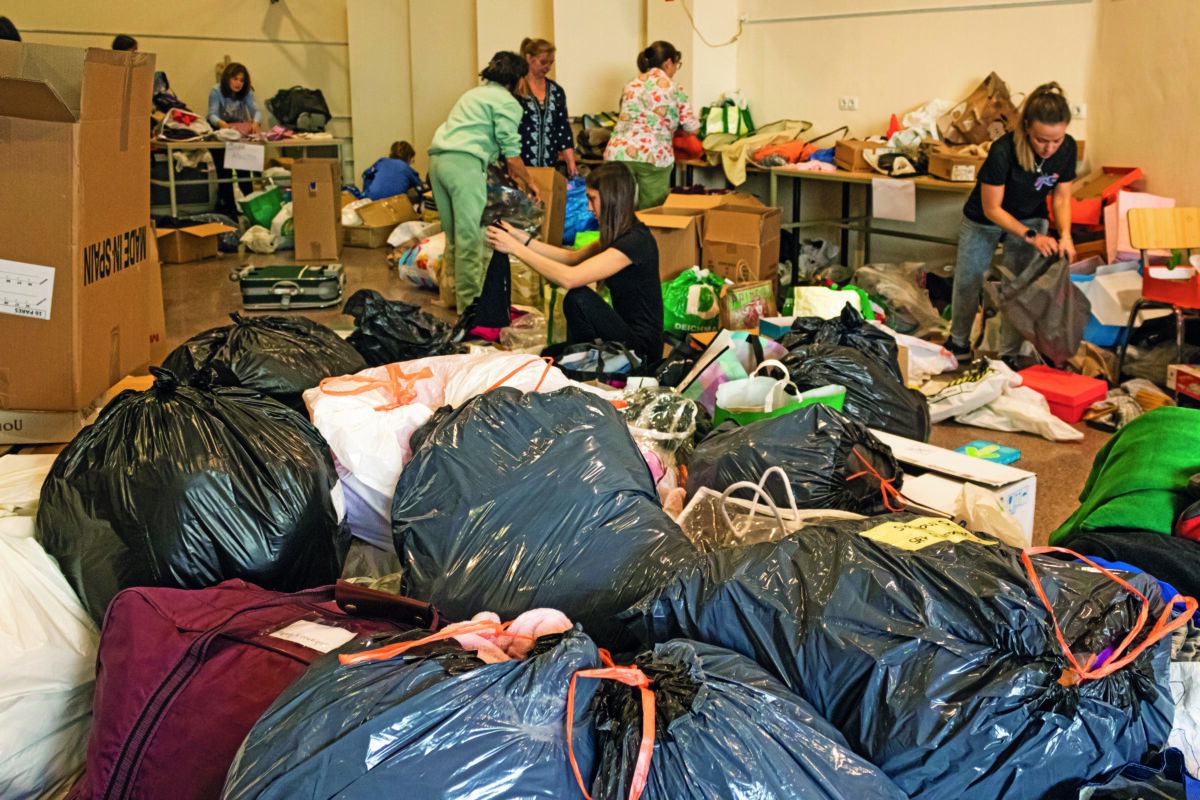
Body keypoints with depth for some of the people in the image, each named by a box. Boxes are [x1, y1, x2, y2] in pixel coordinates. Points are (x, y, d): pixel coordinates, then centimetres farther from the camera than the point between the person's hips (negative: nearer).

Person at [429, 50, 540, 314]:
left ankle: (453, 291, 20)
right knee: (470, 238, -7)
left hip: (437, 158, 9)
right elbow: (511, 151, -2)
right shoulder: (507, 102, 2)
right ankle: (469, 304, -6)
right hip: (464, 163, -9)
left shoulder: (475, 93, 31)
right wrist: (528, 182, 13)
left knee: (453, 234, 15)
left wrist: (512, 175, 46)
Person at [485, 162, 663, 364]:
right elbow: (572, 257, 16)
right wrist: (523, 238, 8)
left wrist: (516, 248, -21)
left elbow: (569, 278, -28)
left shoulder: (635, 241, -23)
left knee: (578, 298, -24)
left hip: (641, 346, -9)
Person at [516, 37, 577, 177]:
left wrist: (571, 165, 6)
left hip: (550, 165, 4)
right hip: (522, 165, -4)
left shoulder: (556, 91, 14)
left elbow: (564, 128, 13)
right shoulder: (515, 89, -2)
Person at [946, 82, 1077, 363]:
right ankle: (958, 342, 35)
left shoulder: (1067, 149, -23)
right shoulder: (1003, 151, -37)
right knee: (968, 282, 12)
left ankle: (1009, 356, 18)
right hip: (984, 221, -2)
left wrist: (1065, 234, -24)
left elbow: (1062, 196, -8)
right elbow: (992, 208, -26)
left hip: (1030, 218, 3)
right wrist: (1031, 236, -31)